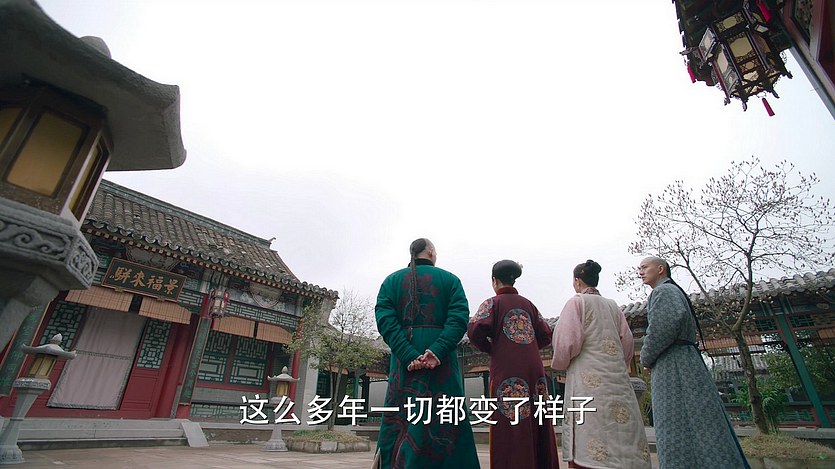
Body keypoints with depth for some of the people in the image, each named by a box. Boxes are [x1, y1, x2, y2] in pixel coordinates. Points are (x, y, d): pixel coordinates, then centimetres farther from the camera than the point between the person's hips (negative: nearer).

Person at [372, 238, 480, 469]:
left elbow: (384, 318, -4)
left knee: (400, 420, 8)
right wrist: (437, 351, -17)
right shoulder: (450, 279, 8)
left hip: (404, 359, 2)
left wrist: (408, 355, -12)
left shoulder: (392, 280, 11)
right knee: (446, 425, 4)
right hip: (442, 360, -1)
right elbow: (459, 317, -8)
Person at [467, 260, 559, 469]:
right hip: (534, 369, 5)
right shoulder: (528, 304, 14)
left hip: (506, 371, -5)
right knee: (537, 425, 12)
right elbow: (546, 335, 12)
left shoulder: (492, 303, -1)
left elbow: (475, 330, -15)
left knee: (510, 427, -1)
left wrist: (489, 349, 2)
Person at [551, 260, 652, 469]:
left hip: (589, 380, -6)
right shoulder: (612, 305, 13)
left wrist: (559, 363, 5)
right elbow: (627, 341, 13)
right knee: (620, 429, 10)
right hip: (617, 377, 7)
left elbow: (567, 340, -12)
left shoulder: (577, 302, -5)